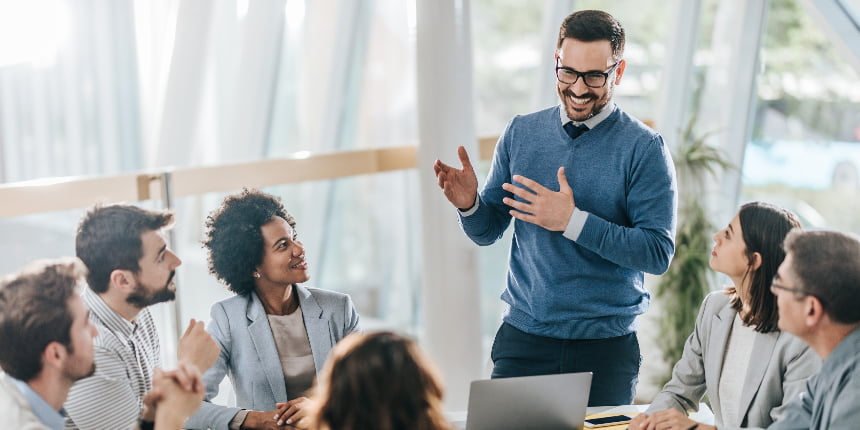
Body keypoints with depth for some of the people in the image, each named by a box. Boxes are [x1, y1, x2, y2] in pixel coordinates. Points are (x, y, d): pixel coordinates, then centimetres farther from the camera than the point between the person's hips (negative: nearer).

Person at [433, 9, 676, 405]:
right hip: (523, 341, 2)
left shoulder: (643, 148, -6)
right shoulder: (521, 133, 6)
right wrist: (469, 205, -14)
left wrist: (574, 221, -20)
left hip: (606, 346, -2)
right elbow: (487, 232, 8)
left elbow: (658, 253, -13)